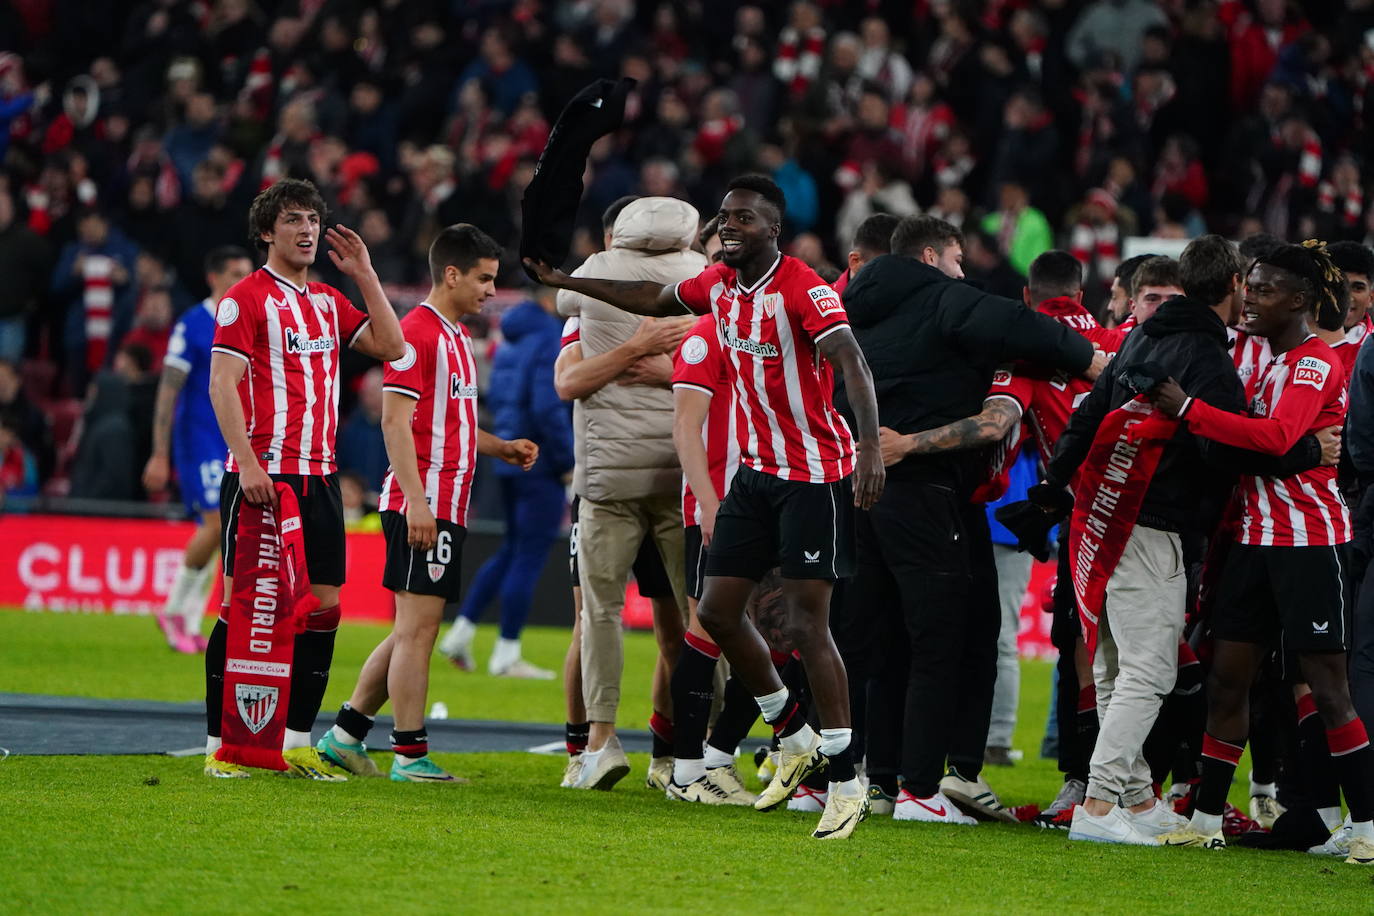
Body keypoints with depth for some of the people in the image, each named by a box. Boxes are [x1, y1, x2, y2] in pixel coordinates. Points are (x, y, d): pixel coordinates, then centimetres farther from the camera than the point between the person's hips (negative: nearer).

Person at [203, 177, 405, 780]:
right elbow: (222, 384, -11)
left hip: (318, 476, 7)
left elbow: (391, 346, 14)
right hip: (262, 477, -7)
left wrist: (364, 274, 9)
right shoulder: (246, 298, -5)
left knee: (324, 605, 4)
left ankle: (296, 742, 9)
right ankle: (220, 746, -1)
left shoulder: (328, 302, 17)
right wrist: (247, 463, -20)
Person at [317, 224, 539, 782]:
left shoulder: (456, 336, 20)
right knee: (417, 627, -8)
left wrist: (501, 448, 15)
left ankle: (346, 734, 19)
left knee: (414, 629, 13)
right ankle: (410, 755, -6)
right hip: (423, 504, -10)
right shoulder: (417, 333, -11)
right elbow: (395, 420, -16)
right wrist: (415, 499, -22)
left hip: (446, 506, 10)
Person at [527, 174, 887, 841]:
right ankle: (795, 738, 23)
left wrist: (871, 447, -44)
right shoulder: (718, 284, 5)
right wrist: (565, 281, 28)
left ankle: (846, 784, -7)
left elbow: (853, 365, -30)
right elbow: (655, 300, 25)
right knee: (717, 609, 6)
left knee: (806, 625, -12)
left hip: (815, 474, -8)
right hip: (756, 469, 8)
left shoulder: (803, 289, -19)